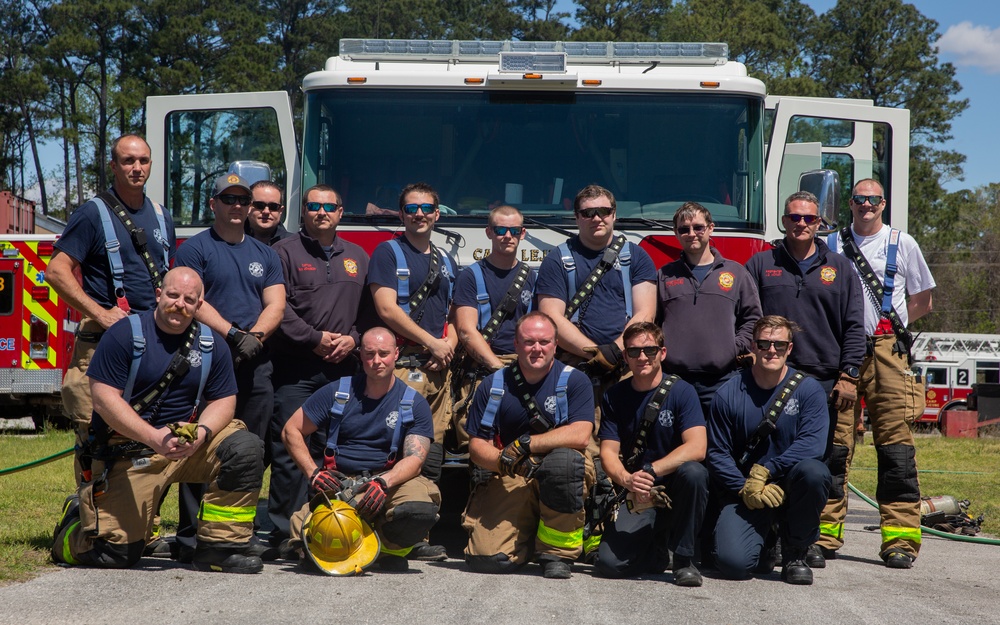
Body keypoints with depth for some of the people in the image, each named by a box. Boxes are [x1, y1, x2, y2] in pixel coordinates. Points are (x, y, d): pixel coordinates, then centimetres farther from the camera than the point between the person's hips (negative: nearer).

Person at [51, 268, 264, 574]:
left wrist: (201, 433, -20)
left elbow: (222, 400, 4)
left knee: (246, 448, -22)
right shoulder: (125, 333, -9)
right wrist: (155, 437, -25)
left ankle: (218, 548, -13)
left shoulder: (212, 344, 5)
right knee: (116, 554, -10)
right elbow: (104, 398, -15)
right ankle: (79, 513, 26)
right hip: (130, 452, -4)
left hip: (189, 443, 4)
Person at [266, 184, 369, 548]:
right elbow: (278, 307, -7)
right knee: (289, 448, -7)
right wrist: (316, 338, -11)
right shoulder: (286, 252, 3)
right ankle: (284, 530, -3)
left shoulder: (357, 257, 18)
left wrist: (353, 338, -2)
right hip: (295, 368, -4)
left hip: (342, 368, 4)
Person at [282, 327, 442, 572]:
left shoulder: (414, 403, 6)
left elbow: (414, 458, -6)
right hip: (338, 483, 0)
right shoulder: (338, 392, 8)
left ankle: (388, 548, 1)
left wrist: (383, 483, -26)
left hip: (390, 481, 0)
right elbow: (291, 430, 11)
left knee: (421, 508, -35)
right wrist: (314, 473, -3)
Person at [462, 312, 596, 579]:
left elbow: (580, 435, -17)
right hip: (509, 479, 1)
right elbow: (477, 446, 2)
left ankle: (558, 550, -16)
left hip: (565, 476, -1)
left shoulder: (574, 381, -2)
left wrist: (525, 445, -20)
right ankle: (526, 536, 20)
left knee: (562, 460, -39)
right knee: (487, 559, -19)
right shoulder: (493, 385, 5)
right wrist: (505, 461, -20)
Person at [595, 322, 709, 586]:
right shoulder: (614, 397, 3)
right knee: (609, 563, -20)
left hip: (675, 493, -2)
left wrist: (650, 471, -31)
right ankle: (657, 549, 17)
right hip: (637, 498, 2)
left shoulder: (681, 391, -7)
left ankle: (684, 559, -15)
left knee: (693, 472, -36)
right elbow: (608, 452, -4)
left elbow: (697, 448, -20)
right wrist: (627, 480, -27)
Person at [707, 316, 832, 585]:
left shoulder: (809, 389, -3)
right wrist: (745, 488, -17)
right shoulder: (729, 394, -1)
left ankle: (795, 552, -9)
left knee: (813, 471, -35)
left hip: (792, 487, 0)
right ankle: (764, 541, 17)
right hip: (746, 494, 0)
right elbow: (717, 453, -2)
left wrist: (765, 471, -25)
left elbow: (812, 444, -17)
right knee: (733, 562, -24)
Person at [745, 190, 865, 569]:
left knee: (826, 464, -2)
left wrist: (848, 376, -1)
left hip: (827, 384, 1)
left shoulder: (839, 269, 12)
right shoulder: (761, 265, 11)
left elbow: (854, 328, 8)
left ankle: (814, 540, 5)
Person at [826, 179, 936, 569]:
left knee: (895, 441, -5)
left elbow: (922, 302, 13)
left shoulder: (902, 244, 9)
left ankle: (901, 539, -4)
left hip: (887, 354, -1)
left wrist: (886, 325, 4)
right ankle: (825, 534, 4)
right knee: (834, 442, -1)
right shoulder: (832, 244, 13)